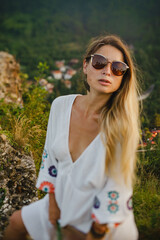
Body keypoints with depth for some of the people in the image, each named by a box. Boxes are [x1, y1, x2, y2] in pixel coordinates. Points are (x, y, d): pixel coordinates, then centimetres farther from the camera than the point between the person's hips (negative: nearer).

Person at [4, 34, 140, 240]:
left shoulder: (121, 125, -27)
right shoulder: (61, 106, -14)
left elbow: (115, 192, -20)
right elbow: (50, 155, -1)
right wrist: (52, 200, 1)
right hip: (63, 201, 5)